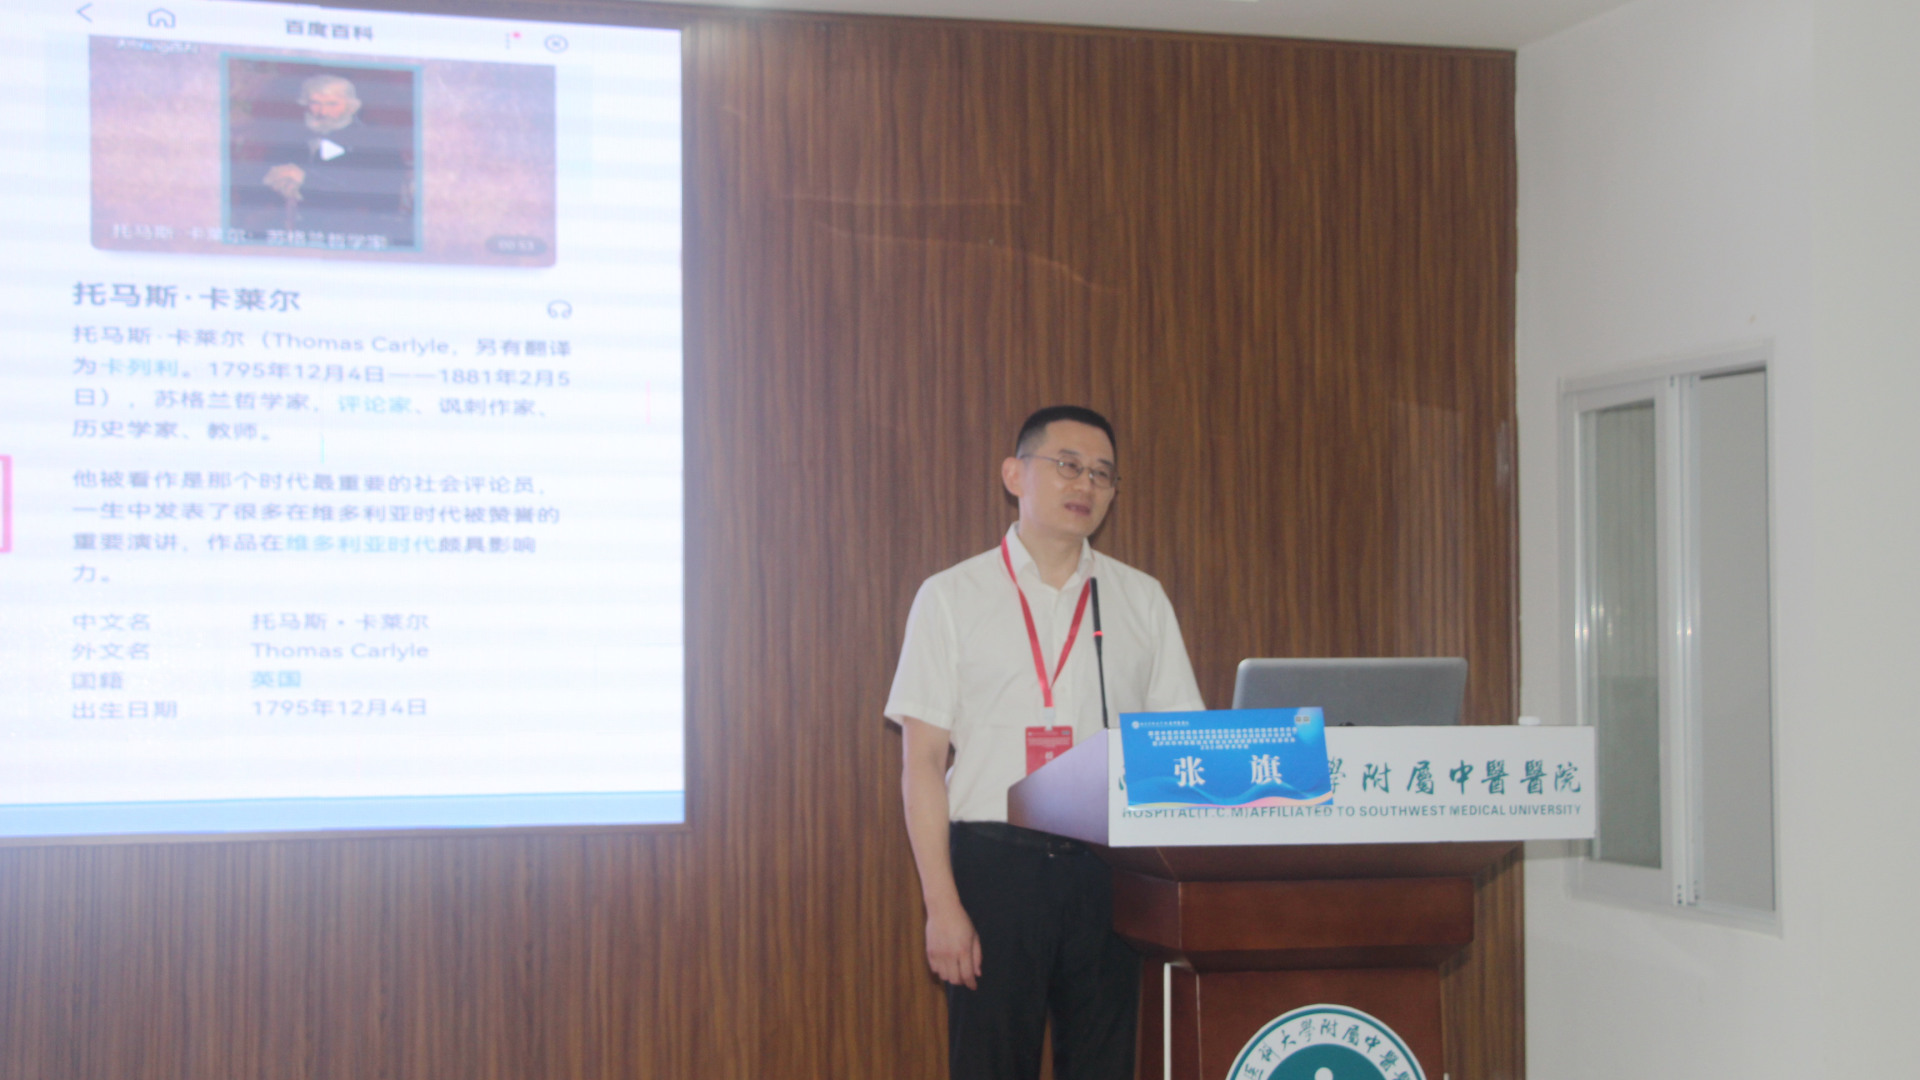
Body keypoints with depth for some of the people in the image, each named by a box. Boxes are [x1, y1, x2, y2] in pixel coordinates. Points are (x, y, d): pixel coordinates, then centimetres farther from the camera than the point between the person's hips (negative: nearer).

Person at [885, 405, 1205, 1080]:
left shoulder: (1142, 601, 12)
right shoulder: (952, 597, 4)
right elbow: (922, 760, 0)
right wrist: (942, 905, -8)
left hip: (1109, 869, 3)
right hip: (995, 864, -2)